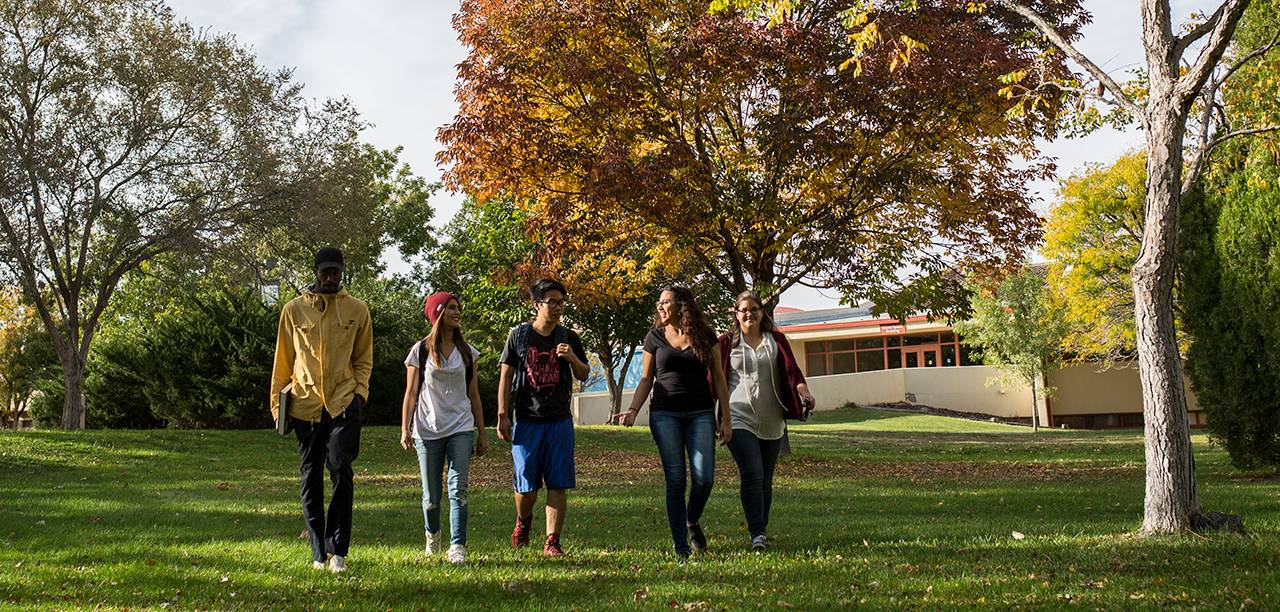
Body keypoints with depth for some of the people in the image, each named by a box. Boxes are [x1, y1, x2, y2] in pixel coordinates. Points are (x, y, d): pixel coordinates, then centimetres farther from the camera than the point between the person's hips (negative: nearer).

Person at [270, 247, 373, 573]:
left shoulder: (357, 310, 6)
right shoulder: (294, 309, 6)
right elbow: (283, 360, 11)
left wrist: (360, 390, -1)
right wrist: (278, 401, 7)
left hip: (344, 402, -1)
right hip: (305, 403, 2)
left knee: (341, 470, -13)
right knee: (311, 477, 7)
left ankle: (338, 550, -6)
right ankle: (319, 553, 15)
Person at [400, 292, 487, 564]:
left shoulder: (466, 352, 10)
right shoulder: (421, 350, 3)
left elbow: (473, 394, 12)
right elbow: (411, 393, 2)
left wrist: (481, 433, 10)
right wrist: (405, 429, -7)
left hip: (460, 429, 1)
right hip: (427, 430, -1)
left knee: (458, 490, -9)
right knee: (431, 496, 6)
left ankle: (457, 547, -8)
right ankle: (432, 534, 32)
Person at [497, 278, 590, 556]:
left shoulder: (568, 337, 8)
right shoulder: (519, 335, 3)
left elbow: (584, 376, 13)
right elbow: (506, 376, 4)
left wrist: (572, 358, -9)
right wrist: (502, 415, -1)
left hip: (560, 421, 2)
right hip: (526, 420, -1)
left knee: (558, 484, -3)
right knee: (526, 485, 0)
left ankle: (552, 541, 3)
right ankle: (523, 521, 30)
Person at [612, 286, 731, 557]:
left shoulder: (705, 336, 6)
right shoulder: (655, 338, 7)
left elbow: (718, 378, 8)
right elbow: (646, 380, 9)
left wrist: (725, 419, 4)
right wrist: (633, 410, -6)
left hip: (701, 414, 0)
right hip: (665, 415, 0)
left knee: (704, 479, -9)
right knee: (675, 480, -4)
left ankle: (692, 522, 22)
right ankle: (681, 545, 3)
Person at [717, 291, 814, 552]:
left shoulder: (776, 340, 10)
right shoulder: (727, 343, 6)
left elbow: (791, 369, -3)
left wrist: (804, 393, -21)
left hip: (771, 421, 3)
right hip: (739, 418, -3)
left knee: (766, 479, 8)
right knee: (752, 474, -16)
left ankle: (761, 531, 21)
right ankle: (757, 534, -14)